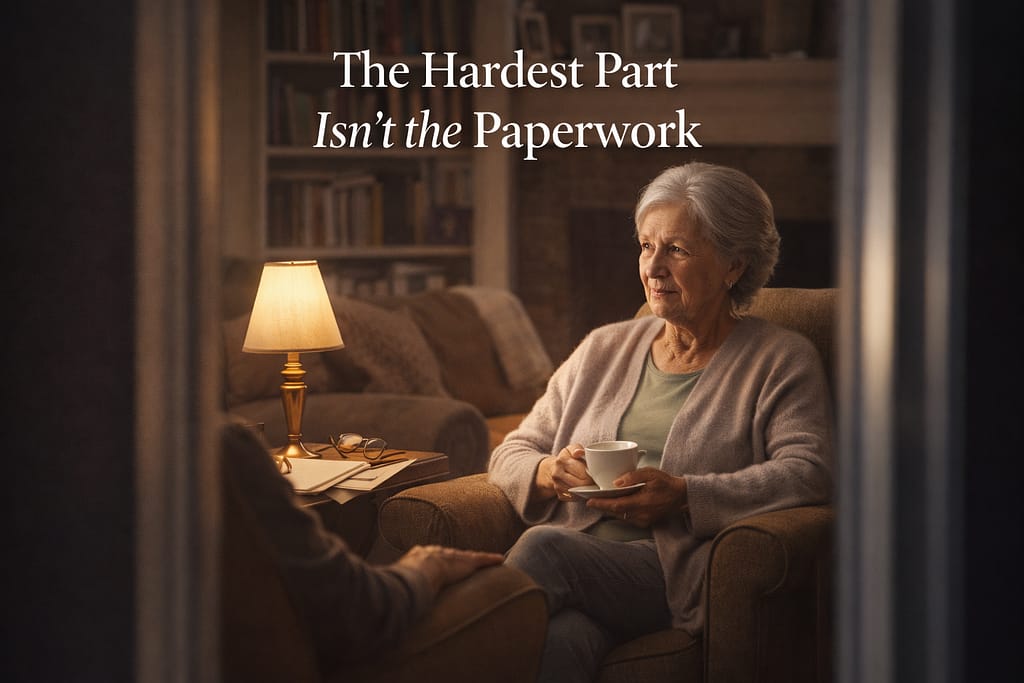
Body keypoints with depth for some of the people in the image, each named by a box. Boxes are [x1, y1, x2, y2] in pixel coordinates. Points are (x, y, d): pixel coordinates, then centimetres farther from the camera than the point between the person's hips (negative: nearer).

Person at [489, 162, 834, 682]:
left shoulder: (781, 361, 10)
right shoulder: (603, 349, 24)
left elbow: (807, 473, -6)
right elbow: (512, 453, 24)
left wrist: (683, 496, -17)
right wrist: (547, 472, -2)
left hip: (676, 573, -3)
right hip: (570, 558, 3)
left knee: (544, 547, -33)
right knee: (563, 638, -36)